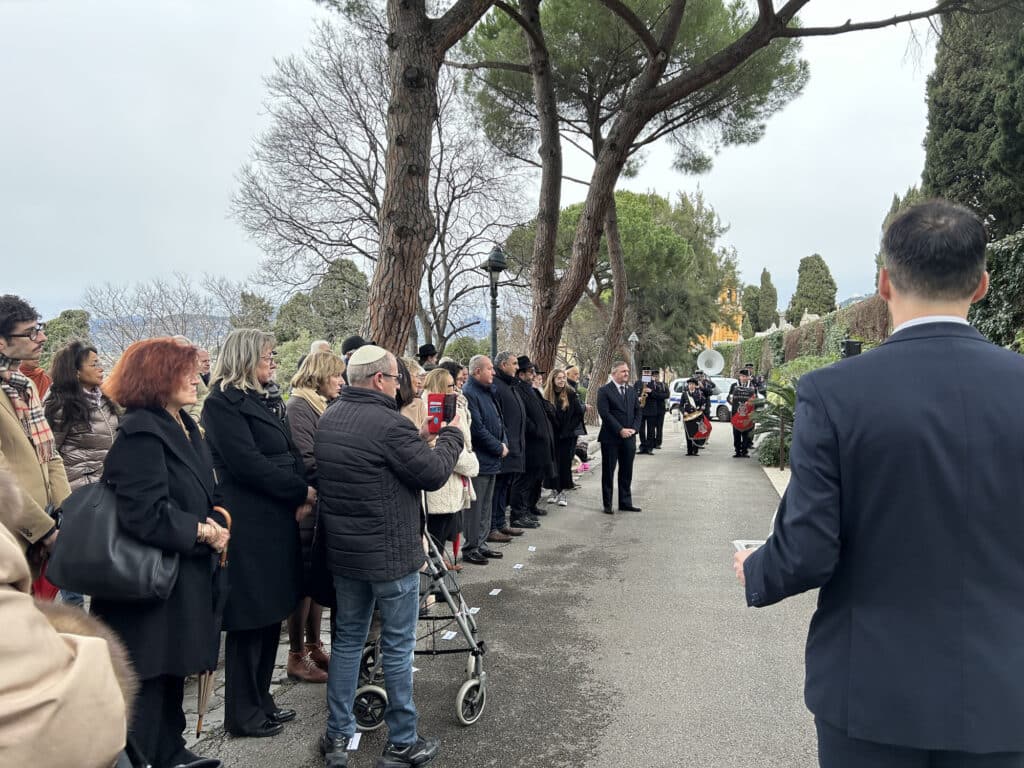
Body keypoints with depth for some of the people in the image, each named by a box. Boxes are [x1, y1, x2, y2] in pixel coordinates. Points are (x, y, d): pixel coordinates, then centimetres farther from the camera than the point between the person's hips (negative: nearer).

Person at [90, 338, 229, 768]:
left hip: (182, 575, 10)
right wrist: (204, 532, -16)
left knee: (171, 670, 21)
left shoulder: (183, 427, 10)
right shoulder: (141, 434, -20)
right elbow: (145, 516, -27)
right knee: (145, 681, 3)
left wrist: (215, 520, -3)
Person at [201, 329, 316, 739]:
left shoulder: (268, 399, 17)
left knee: (271, 614, 14)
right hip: (248, 524, -8)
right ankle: (243, 714, 16)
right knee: (250, 620, 2)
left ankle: (260, 700, 28)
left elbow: (291, 452, 12)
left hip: (279, 518, 8)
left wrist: (303, 497, -5)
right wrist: (303, 490, -12)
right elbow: (248, 463, -19)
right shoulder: (223, 403, -10)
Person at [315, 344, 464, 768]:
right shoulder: (388, 423, -22)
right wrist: (451, 434, -2)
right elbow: (433, 474, -16)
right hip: (390, 554, -7)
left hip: (343, 550, 8)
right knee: (397, 646, 6)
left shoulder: (329, 418, 6)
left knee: (347, 639, 18)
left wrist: (418, 438, 11)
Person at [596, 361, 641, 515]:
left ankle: (625, 503, 21)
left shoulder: (631, 390, 13)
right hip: (611, 438, -5)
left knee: (626, 472, 11)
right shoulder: (604, 391, -7)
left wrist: (634, 428, -5)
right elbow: (605, 413, -15)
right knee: (608, 472, 4)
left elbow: (637, 411, 11)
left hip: (629, 438, 5)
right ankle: (607, 505, 12)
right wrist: (620, 430, -17)